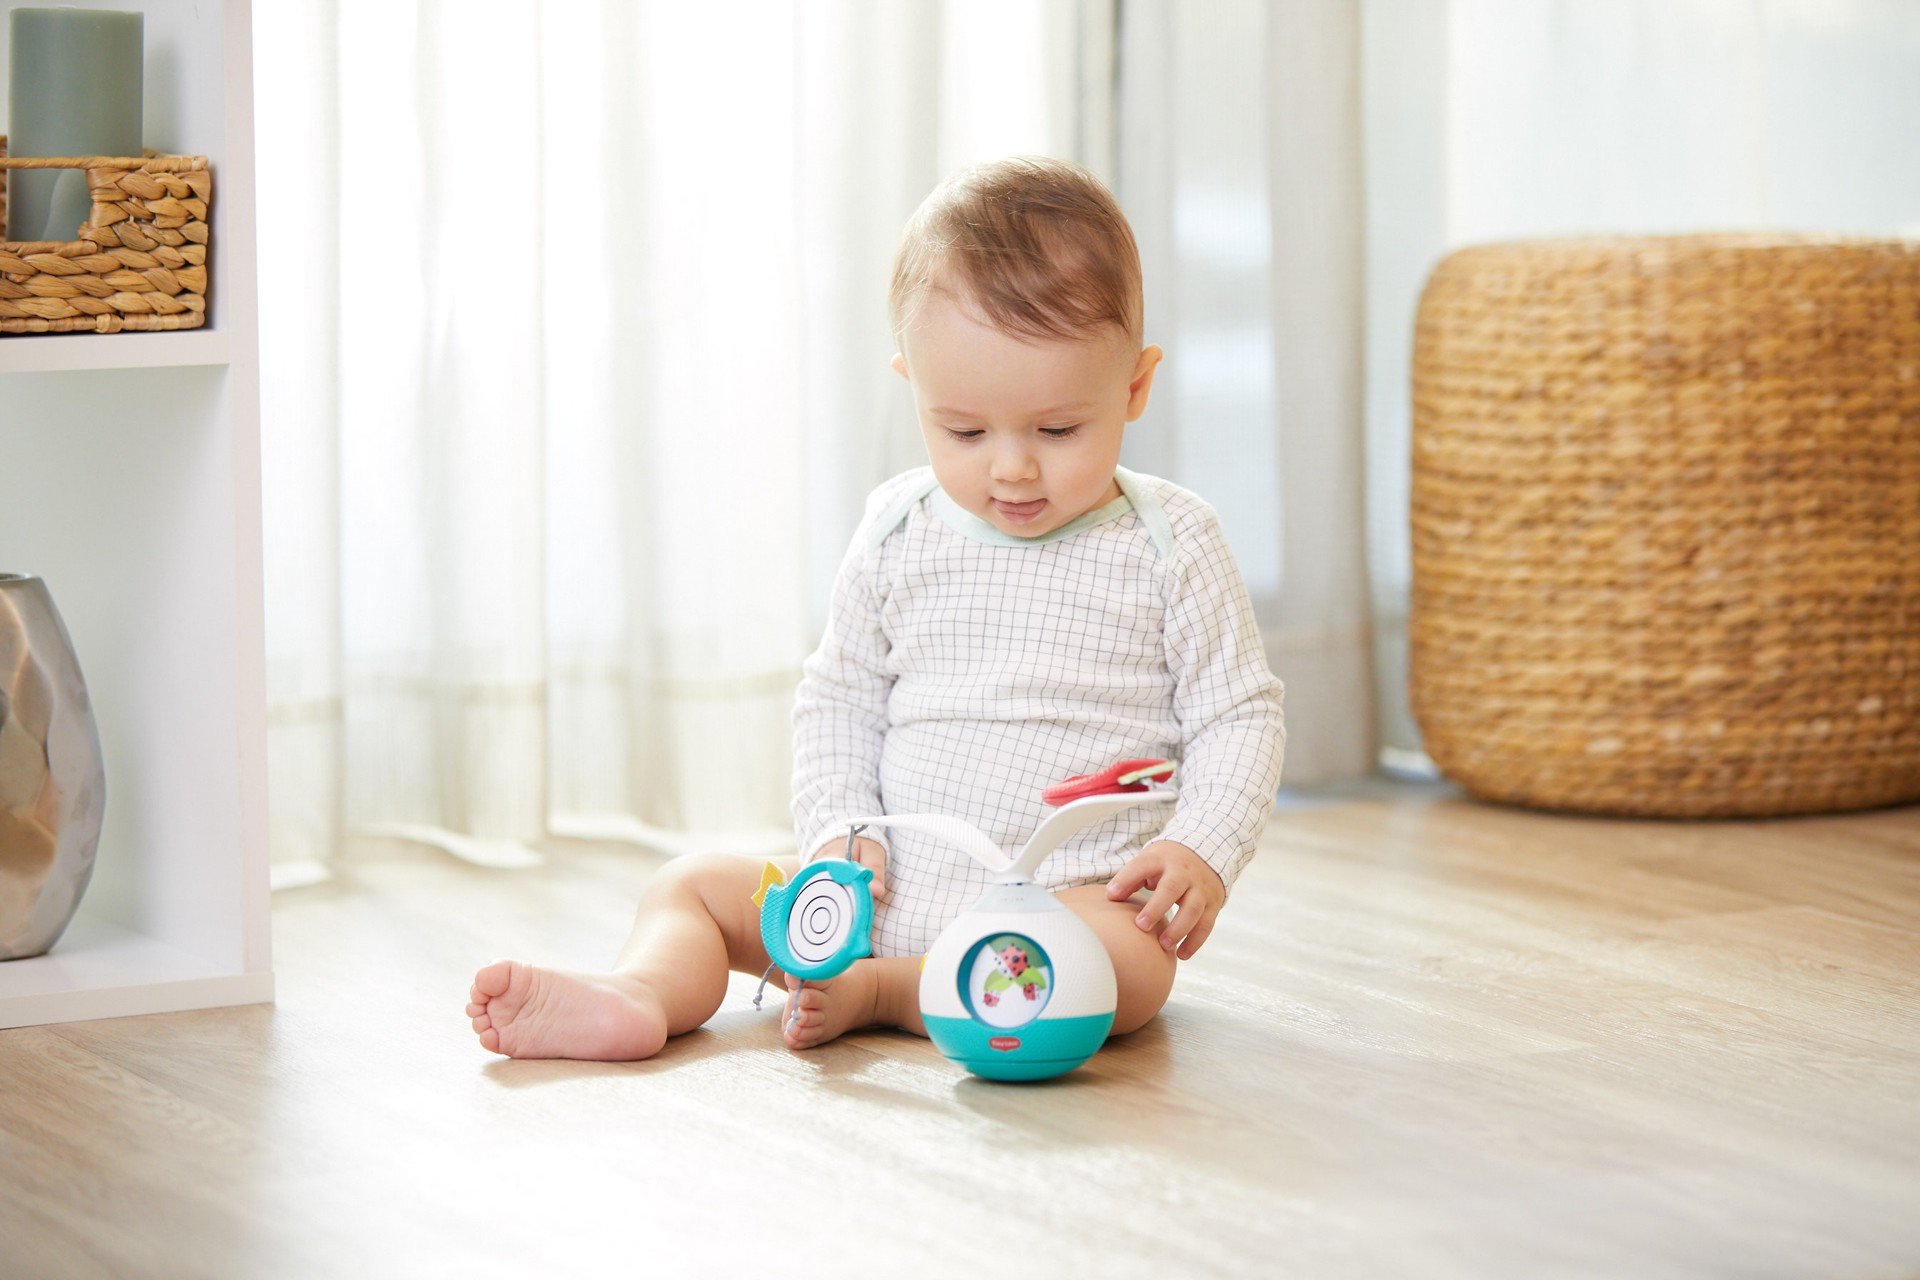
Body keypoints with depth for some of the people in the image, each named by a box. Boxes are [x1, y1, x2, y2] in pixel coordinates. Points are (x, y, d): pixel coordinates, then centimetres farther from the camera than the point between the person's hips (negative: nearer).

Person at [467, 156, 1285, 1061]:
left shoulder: (1168, 544, -3)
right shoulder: (898, 535, 6)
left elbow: (1240, 715, 1)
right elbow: (838, 701, 16)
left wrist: (1204, 851, -16)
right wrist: (838, 832, -2)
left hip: (1081, 901, -4)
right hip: (896, 887, 4)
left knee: (1132, 966, -36)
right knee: (695, 884, -2)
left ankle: (873, 990, -27)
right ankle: (642, 995, -30)